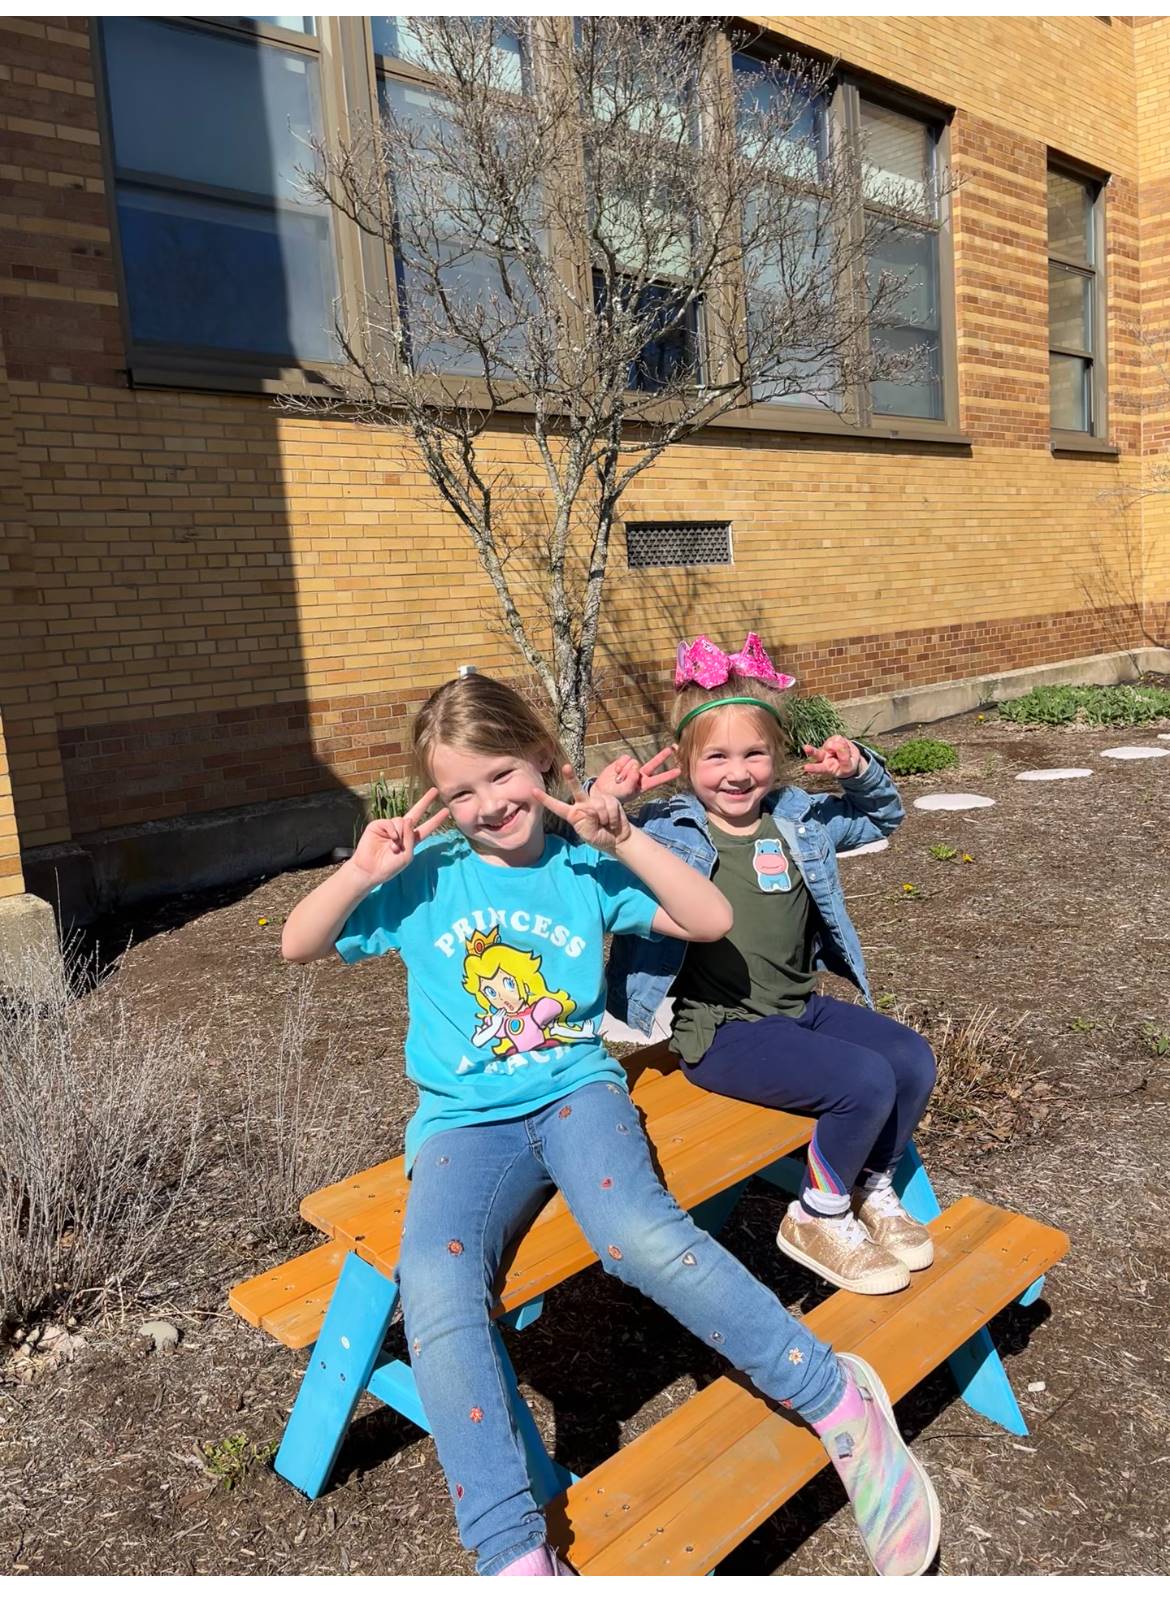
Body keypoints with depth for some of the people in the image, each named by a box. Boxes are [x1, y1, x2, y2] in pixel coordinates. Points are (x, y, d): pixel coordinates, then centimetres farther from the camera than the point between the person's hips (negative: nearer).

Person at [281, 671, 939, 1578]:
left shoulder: (583, 865, 7)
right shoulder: (426, 875, 5)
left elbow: (711, 920, 2)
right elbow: (297, 946, 7)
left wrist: (621, 838, -7)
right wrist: (362, 872, -9)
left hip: (576, 1087, 0)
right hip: (464, 1120, 1)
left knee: (637, 1231, -33)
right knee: (434, 1286, -31)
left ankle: (839, 1401, -17)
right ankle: (518, 1559, -31)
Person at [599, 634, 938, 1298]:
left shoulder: (799, 818, 7)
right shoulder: (666, 832, -9)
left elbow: (882, 817, 22)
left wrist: (861, 770, 2)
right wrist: (599, 806, -28)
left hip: (802, 1007, 7)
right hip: (722, 1032, -7)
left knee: (914, 1059, -7)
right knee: (866, 1082, -22)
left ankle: (873, 1192, 19)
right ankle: (817, 1220, 4)